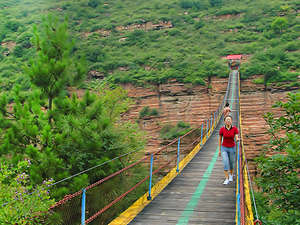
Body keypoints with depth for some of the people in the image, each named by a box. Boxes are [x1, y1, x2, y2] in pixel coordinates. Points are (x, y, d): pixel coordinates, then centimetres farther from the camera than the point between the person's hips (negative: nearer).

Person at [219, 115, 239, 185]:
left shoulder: (235, 129, -12)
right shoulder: (222, 129, -10)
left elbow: (237, 138, -18)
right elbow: (220, 139, 1)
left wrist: (238, 139, -44)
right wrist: (219, 150, 2)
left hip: (232, 148, 1)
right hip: (224, 148, -1)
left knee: (231, 163, 15)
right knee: (225, 163, -16)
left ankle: (231, 175, 44)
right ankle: (227, 179, -9)